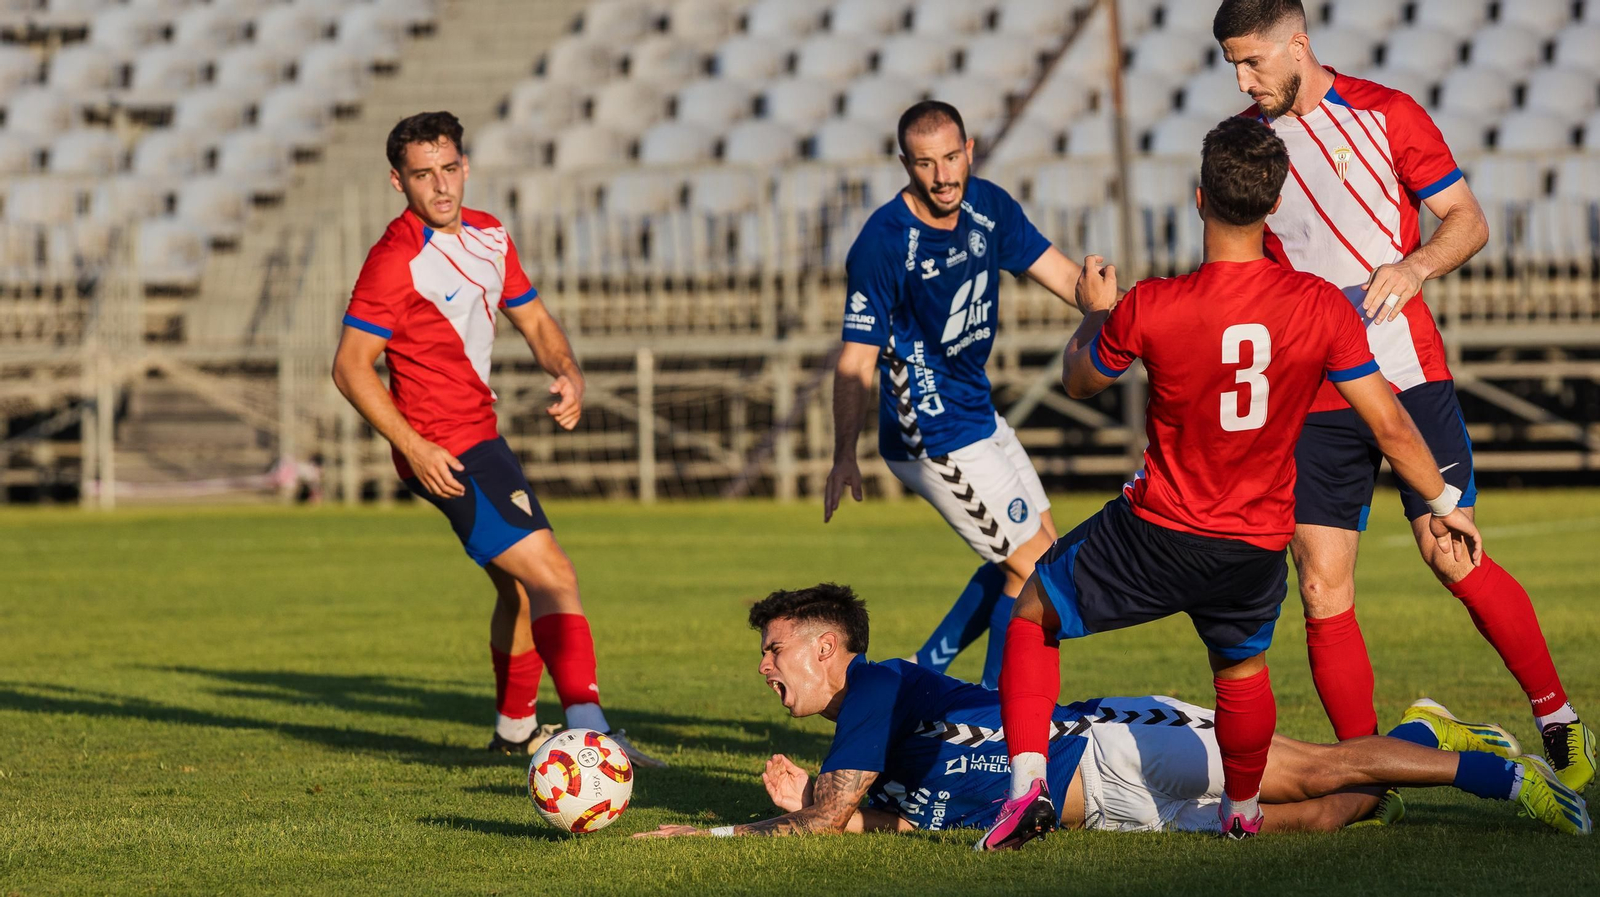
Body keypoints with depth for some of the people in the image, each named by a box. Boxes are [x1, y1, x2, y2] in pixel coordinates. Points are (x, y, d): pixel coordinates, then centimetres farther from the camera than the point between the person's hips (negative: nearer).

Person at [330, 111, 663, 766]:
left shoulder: (488, 236, 9)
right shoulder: (396, 261, -16)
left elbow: (533, 321, 18)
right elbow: (351, 367, -16)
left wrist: (568, 373, -3)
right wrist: (413, 448, -24)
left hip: (480, 436, 9)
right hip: (446, 454, -9)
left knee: (521, 586, 24)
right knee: (554, 579, -20)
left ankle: (515, 729, 41)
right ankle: (588, 729, -31)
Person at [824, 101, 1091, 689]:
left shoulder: (988, 206, -3)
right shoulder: (883, 244, -23)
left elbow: (1060, 274, 6)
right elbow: (856, 360, -22)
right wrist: (844, 457, -30)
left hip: (977, 414, 9)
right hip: (934, 437, -9)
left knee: (1041, 549, 19)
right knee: (1034, 570, -5)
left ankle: (922, 674, 25)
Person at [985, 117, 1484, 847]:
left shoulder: (1148, 309, -18)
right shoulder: (1321, 307, -12)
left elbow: (1079, 381, 3)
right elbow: (1389, 424, -5)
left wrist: (1094, 313, 23)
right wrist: (1443, 503, 10)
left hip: (1157, 537, -2)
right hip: (1259, 545, 3)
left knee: (1034, 613, 19)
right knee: (1242, 669, 30)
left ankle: (1028, 785, 7)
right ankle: (1243, 812, 47)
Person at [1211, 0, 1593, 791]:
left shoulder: (1384, 115, -2)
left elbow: (1467, 220, -1)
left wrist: (1414, 266, -19)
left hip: (1410, 376, -3)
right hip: (1311, 396, 3)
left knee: (1454, 561, -8)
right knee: (1323, 591, -4)